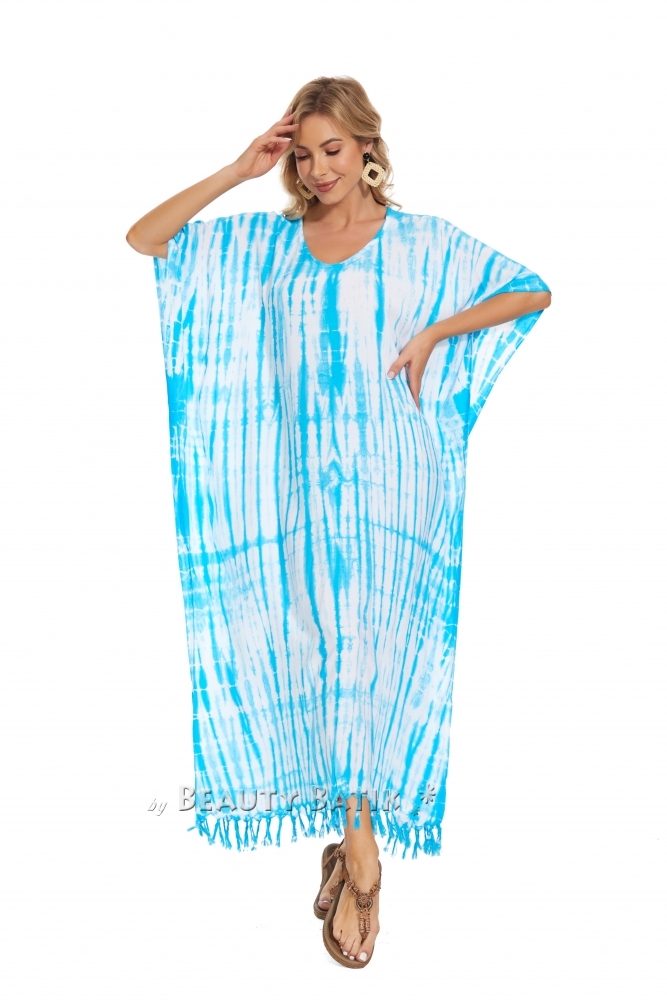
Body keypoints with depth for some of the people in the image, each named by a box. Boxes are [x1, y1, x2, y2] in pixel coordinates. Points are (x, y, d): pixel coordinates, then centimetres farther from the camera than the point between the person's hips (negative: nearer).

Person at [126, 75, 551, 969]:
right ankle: (360, 845, 13)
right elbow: (143, 240, 7)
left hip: (389, 471, -2)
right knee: (328, 646, 1)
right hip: (302, 474, 2)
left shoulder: (420, 241, 6)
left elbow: (534, 292, 6)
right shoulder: (264, 241, 12)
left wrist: (434, 331, -6)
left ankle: (353, 839, 8)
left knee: (360, 645, -5)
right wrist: (237, 172, 2)